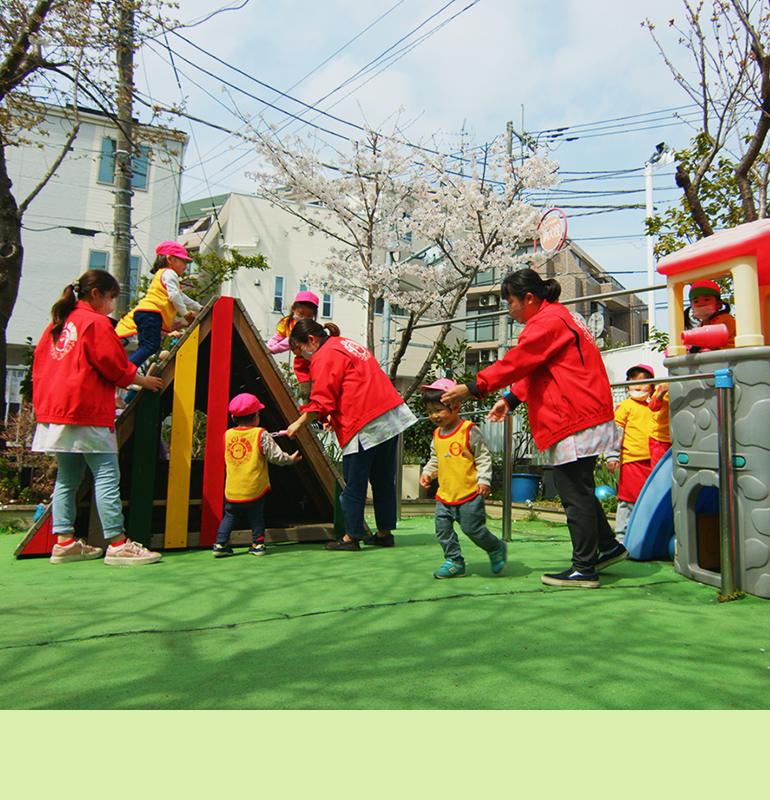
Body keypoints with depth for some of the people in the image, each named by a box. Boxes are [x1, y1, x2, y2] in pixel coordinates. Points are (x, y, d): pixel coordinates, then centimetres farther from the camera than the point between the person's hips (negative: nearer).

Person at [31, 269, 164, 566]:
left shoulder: (58, 324, 18)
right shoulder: (96, 322, -7)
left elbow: (40, 365, 21)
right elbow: (115, 366, -7)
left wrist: (43, 405, 25)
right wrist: (143, 380, 8)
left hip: (55, 410, 9)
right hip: (86, 411, -9)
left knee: (67, 477, 12)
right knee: (106, 475, -8)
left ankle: (64, 542, 14)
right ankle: (117, 544, -8)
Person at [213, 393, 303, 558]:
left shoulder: (227, 435, 2)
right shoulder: (261, 435, -10)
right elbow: (275, 456, -11)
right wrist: (290, 459, 7)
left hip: (232, 490, 3)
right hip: (254, 489, -3)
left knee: (230, 516, 16)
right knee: (256, 516, 14)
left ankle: (220, 544, 14)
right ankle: (258, 544, 15)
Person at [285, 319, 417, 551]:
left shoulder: (324, 357, -9)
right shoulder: (348, 344, 20)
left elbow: (321, 403, -11)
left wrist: (299, 423, 2)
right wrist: (336, 416, 18)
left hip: (365, 427, -9)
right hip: (393, 417, 9)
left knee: (354, 484, 3)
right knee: (383, 480, 15)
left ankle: (351, 537, 12)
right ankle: (384, 533, 23)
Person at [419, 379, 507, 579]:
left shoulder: (469, 431, -10)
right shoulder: (437, 435, 10)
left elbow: (484, 457, -7)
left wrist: (484, 480, -16)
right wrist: (427, 473, 6)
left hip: (469, 495, -6)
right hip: (444, 495, 7)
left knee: (473, 529, -2)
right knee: (443, 530, 4)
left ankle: (497, 549, 24)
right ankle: (454, 562, 19)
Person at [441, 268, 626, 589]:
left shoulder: (548, 322, -12)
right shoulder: (558, 317, 22)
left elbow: (515, 363, -16)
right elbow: (534, 371, 21)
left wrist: (473, 388, -11)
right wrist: (510, 399, 12)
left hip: (575, 421, -11)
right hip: (581, 418, 11)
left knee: (575, 495, -4)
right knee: (578, 491, 18)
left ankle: (584, 569, 5)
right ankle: (608, 547, 29)